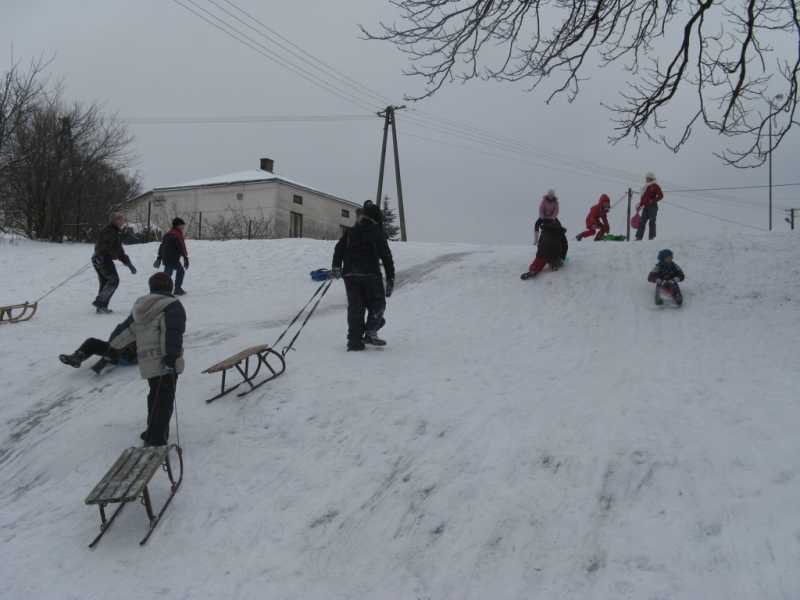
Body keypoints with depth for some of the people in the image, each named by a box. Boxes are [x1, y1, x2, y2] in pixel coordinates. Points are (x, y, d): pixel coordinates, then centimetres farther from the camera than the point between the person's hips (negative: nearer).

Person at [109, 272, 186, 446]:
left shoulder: (140, 306, 15)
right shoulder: (173, 306, -8)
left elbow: (126, 329, 23)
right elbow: (172, 333, -21)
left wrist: (112, 347, 37)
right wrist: (172, 356, -27)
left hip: (146, 361, 7)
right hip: (165, 362, -7)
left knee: (155, 395, 24)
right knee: (164, 400, -4)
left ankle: (154, 431, 35)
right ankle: (156, 439, -9)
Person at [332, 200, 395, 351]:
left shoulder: (350, 232, 16)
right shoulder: (377, 233, 6)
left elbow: (339, 249, 5)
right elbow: (386, 257, 3)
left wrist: (336, 266, 1)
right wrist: (390, 279, 5)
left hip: (350, 274, 3)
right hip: (370, 274, -3)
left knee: (355, 307, 6)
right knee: (377, 304, 11)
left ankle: (355, 340, 0)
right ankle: (370, 333, -6)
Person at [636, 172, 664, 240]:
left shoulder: (655, 186, -1)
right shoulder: (646, 187, 18)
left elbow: (661, 196, -6)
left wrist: (653, 200, -18)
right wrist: (640, 206, 16)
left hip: (653, 207, -7)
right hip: (646, 207, 7)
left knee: (652, 222, -6)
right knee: (642, 221, 1)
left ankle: (651, 237, -3)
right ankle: (639, 237, 1)